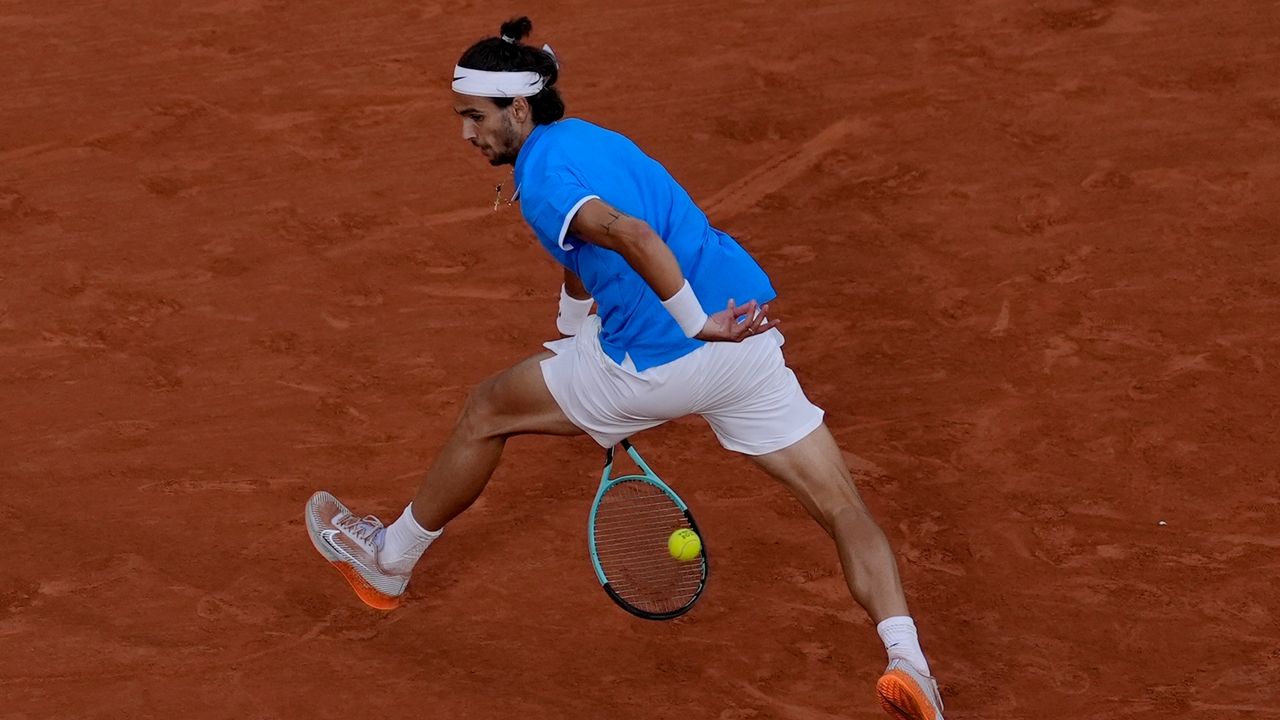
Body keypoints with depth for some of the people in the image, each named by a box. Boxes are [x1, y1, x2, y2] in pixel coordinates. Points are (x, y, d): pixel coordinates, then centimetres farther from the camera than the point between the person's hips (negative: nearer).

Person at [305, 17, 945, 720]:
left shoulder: (541, 174, -9)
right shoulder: (589, 136, 19)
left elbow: (634, 237, -28)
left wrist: (699, 323, -24)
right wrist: (571, 337, 47)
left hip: (658, 361, -7)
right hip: (749, 340, 7)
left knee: (487, 412, 16)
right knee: (843, 509, 5)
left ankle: (388, 562, 33)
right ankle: (906, 661, -14)